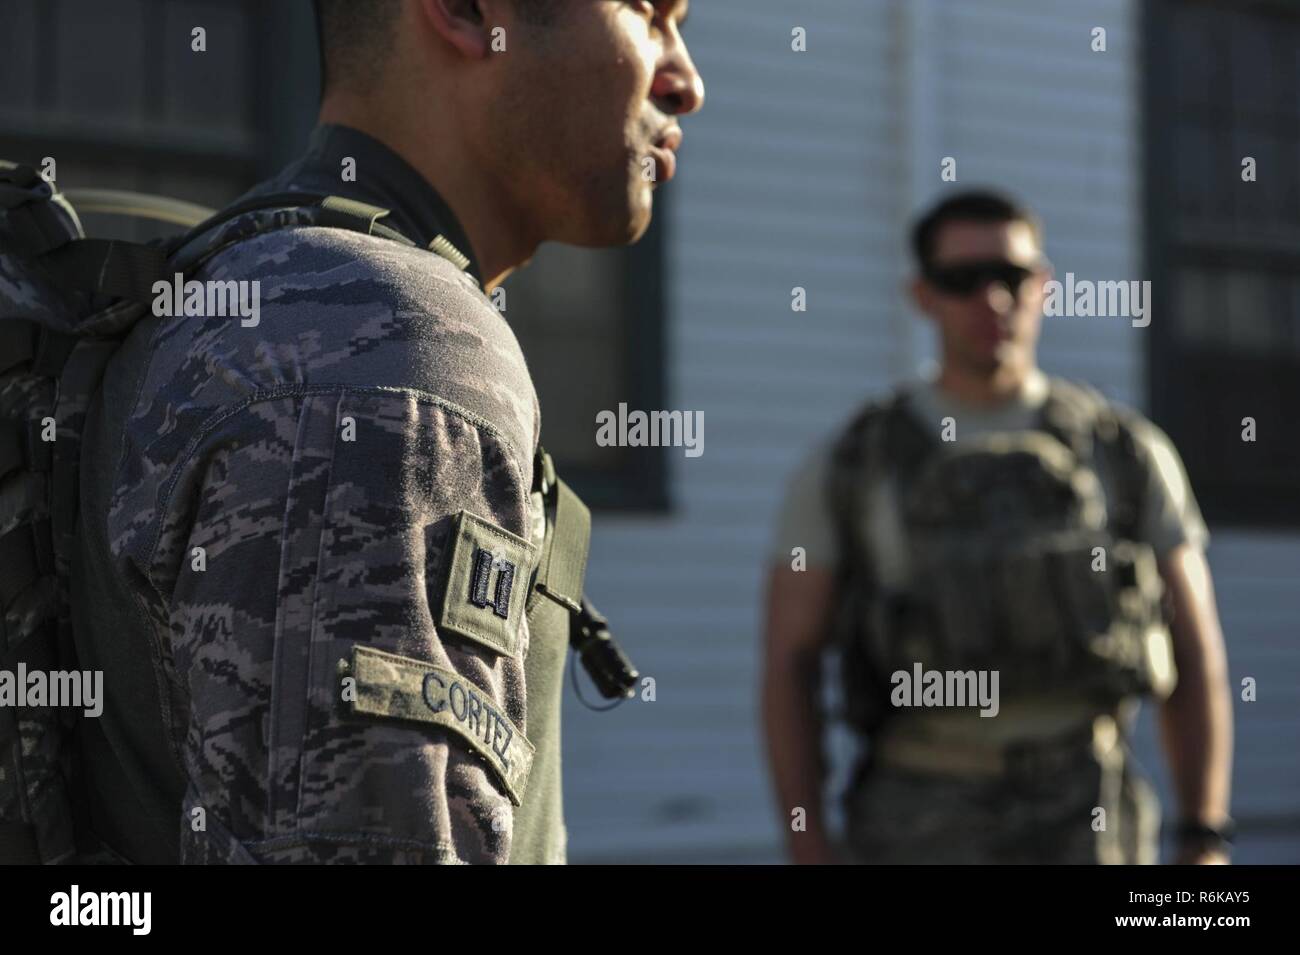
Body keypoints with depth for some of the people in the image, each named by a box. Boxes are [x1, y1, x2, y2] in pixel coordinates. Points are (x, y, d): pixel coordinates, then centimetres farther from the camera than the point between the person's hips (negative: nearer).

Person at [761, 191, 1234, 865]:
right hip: (920, 831, 0)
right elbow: (789, 665, 3)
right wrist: (808, 847, -7)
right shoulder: (844, 472, 3)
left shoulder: (1128, 456, 5)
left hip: (1080, 831, 0)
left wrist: (1205, 847, -2)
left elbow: (1195, 658, 6)